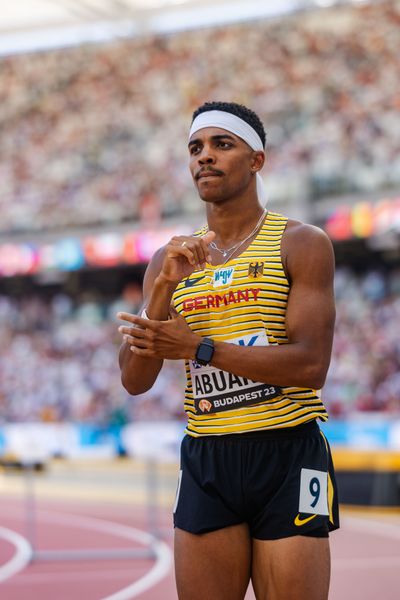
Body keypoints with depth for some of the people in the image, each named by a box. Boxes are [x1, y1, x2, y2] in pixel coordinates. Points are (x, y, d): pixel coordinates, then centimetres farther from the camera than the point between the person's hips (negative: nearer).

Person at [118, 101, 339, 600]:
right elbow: (135, 381, 4)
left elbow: (311, 365, -13)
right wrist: (164, 287, -10)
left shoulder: (301, 244, -2)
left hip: (287, 457, -4)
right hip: (205, 462, 4)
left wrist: (198, 347, -17)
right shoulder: (171, 260, 11)